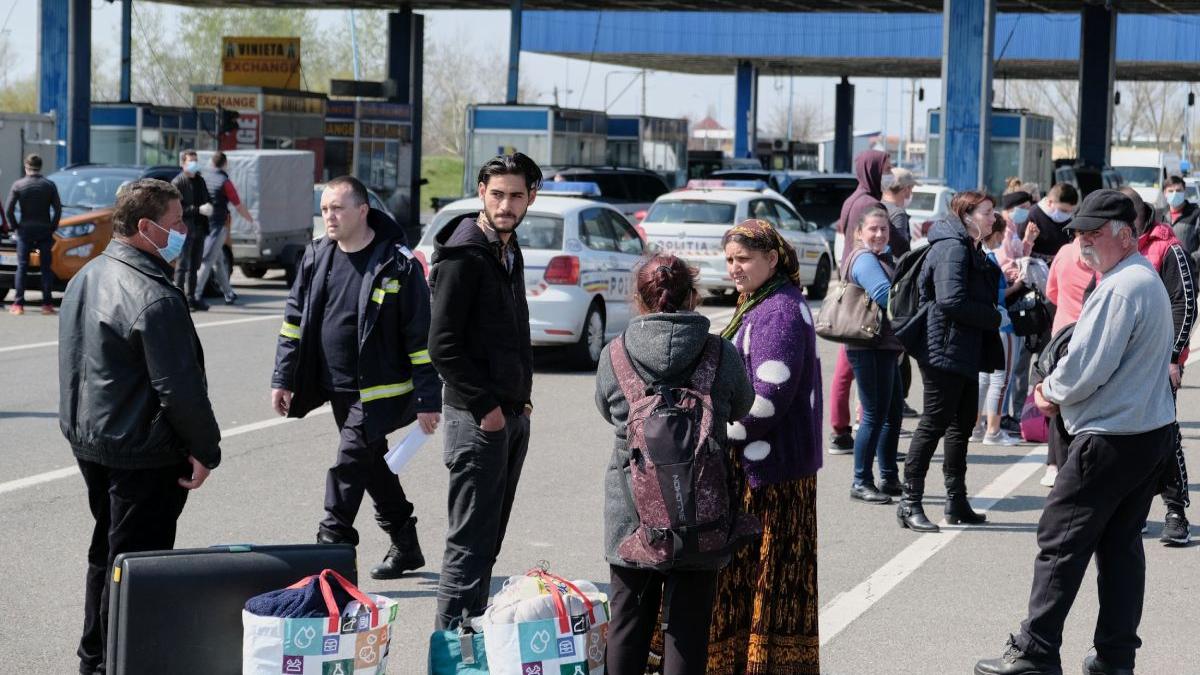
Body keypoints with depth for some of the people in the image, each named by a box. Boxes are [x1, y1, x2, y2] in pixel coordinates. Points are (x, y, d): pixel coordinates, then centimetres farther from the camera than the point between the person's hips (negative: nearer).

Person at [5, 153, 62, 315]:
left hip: (25, 230, -1)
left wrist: (15, 226, 3)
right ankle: (47, 304, 3)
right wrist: (52, 227, 5)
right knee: (46, 267, 6)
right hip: (45, 231, 1)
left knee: (22, 267, 5)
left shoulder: (18, 185, -5)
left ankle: (18, 304, 0)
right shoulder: (49, 185, -1)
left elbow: (9, 209, -8)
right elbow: (58, 209, -4)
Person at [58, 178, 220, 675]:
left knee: (106, 551, 21)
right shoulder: (155, 298, -23)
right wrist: (206, 449, -12)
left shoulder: (86, 278, 8)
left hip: (88, 442, 10)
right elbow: (179, 388, -22)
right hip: (142, 454, -10)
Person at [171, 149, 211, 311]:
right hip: (185, 229, -7)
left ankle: (191, 298, 16)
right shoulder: (178, 183, -8)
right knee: (183, 266, -5)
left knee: (194, 266, 11)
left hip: (199, 229, 7)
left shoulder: (200, 181, 16)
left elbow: (206, 201, 22)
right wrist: (198, 210, -22)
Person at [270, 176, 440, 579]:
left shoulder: (398, 264, -12)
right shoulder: (316, 257, 5)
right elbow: (294, 319, 13)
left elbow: (421, 335, -11)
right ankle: (405, 547, 30)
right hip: (338, 390, 7)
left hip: (378, 392, -7)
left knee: (348, 467, -13)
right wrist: (283, 378, 9)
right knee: (373, 466, 16)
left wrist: (428, 399, -12)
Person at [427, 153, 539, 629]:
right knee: (471, 541, -8)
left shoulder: (510, 253, 14)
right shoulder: (464, 255, -13)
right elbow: (443, 346, -18)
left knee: (488, 541, 13)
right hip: (477, 417, -9)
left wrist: (522, 399, 13)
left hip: (512, 415, 9)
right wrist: (485, 406, -17)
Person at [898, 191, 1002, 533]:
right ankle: (910, 503, -2)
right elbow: (951, 300, -26)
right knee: (934, 424, -7)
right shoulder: (952, 248, -16)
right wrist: (993, 317, -15)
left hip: (964, 353, 11)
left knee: (962, 424, 14)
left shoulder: (969, 249, 18)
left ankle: (957, 502, 21)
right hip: (945, 349, -11)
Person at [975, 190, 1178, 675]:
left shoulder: (1119, 289, -19)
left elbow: (1084, 371, -21)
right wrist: (1060, 391, 8)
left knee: (1060, 542, -3)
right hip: (1154, 430, 10)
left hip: (1111, 439, -10)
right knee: (1120, 543, 12)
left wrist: (1049, 392, -1)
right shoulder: (1148, 280, 14)